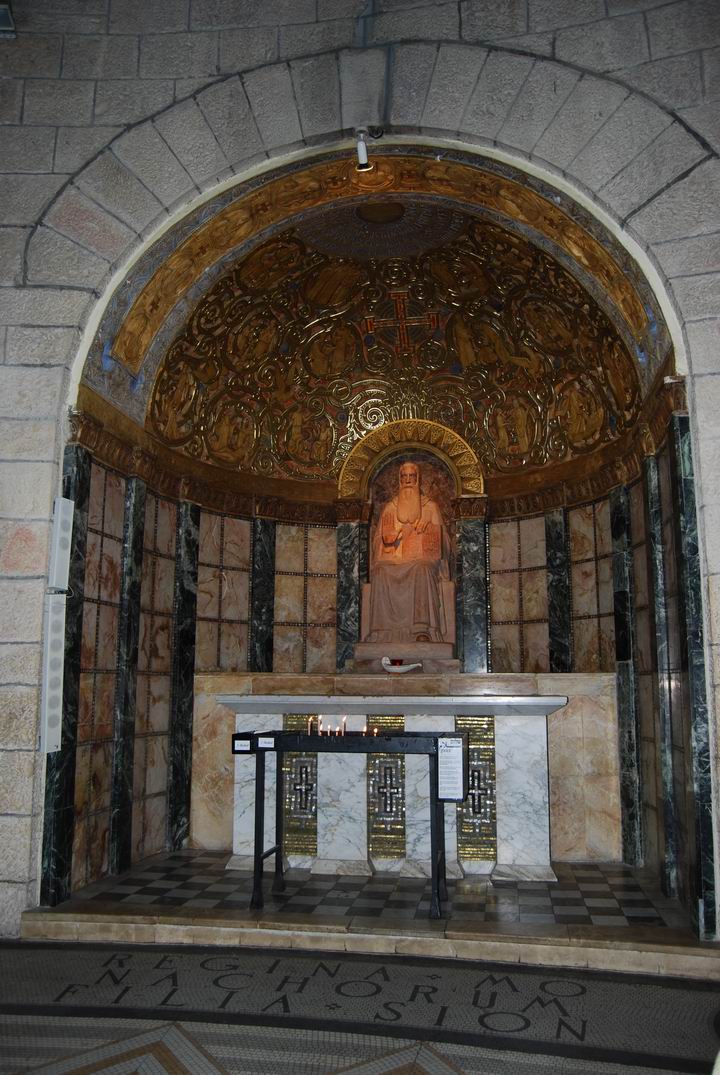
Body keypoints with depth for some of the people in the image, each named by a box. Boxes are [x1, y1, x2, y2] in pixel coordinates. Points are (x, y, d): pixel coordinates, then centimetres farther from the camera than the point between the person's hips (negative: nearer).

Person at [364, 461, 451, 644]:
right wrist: (401, 531, -6)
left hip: (422, 561, -1)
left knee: (421, 571, -39)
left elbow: (437, 539, 10)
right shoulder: (389, 507, 21)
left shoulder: (430, 506, 17)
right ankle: (385, 632, -38)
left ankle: (423, 630, -47)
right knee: (381, 574, -35)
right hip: (394, 561, 1)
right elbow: (384, 537, 13)